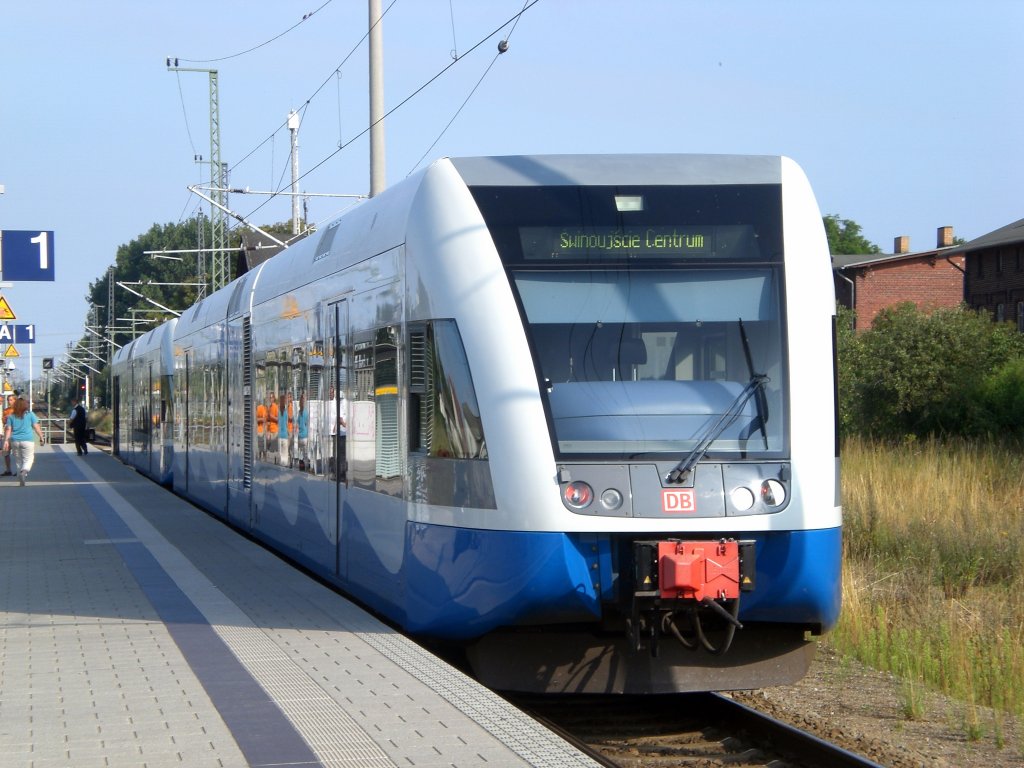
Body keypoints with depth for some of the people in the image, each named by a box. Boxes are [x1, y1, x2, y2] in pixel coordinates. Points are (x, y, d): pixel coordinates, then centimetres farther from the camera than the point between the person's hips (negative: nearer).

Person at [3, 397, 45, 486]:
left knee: (19, 460, 14)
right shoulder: (30, 415, 0)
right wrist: (41, 437, 6)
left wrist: (6, 440, 1)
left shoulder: (11, 416, 6)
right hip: (27, 440, -3)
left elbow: (8, 429, 1)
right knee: (28, 459, -1)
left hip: (15, 441, 3)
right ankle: (24, 471, -32)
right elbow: (36, 427, -1)